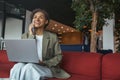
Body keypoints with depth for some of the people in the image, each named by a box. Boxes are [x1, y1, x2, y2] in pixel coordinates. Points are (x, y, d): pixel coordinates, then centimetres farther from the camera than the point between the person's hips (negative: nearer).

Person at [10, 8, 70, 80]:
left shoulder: (53, 37, 3)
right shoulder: (25, 36, 8)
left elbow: (58, 56, 3)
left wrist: (44, 63, -14)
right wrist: (31, 35, -11)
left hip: (47, 68, -1)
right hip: (28, 66, 2)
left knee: (30, 67, -34)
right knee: (18, 66, -33)